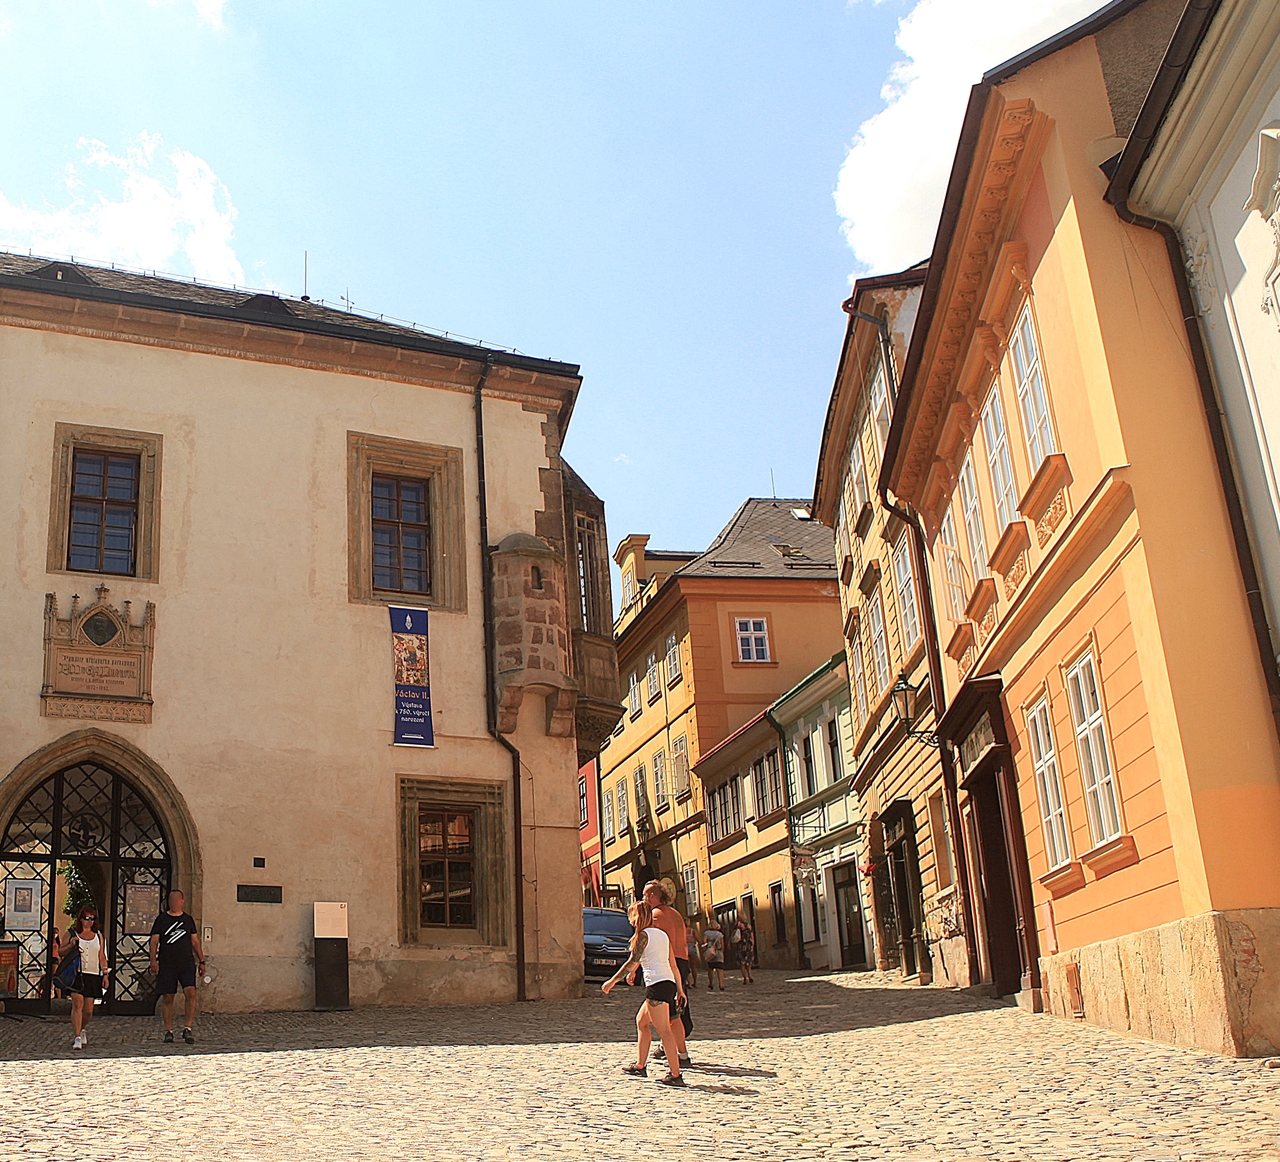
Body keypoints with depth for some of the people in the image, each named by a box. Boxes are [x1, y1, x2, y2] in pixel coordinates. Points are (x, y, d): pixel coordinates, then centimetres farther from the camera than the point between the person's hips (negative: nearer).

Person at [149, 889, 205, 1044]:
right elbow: (154, 941, 4)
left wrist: (201, 961, 13)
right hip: (166, 965, 0)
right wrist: (153, 960, -9)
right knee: (167, 998, 1)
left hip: (187, 963, 0)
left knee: (191, 993, -16)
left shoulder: (188, 919, 13)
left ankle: (187, 1028, -12)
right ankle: (168, 1031, 10)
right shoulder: (161, 919, 7)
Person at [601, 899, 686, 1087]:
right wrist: (680, 989, 20)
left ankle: (675, 1074, -12)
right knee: (641, 1021, 21)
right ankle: (640, 1066, 25)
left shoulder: (643, 935, -6)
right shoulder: (662, 934, 18)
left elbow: (632, 962, -12)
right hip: (669, 984, 9)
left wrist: (611, 982, -7)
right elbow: (673, 965, 18)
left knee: (664, 1030, -9)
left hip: (656, 985, -9)